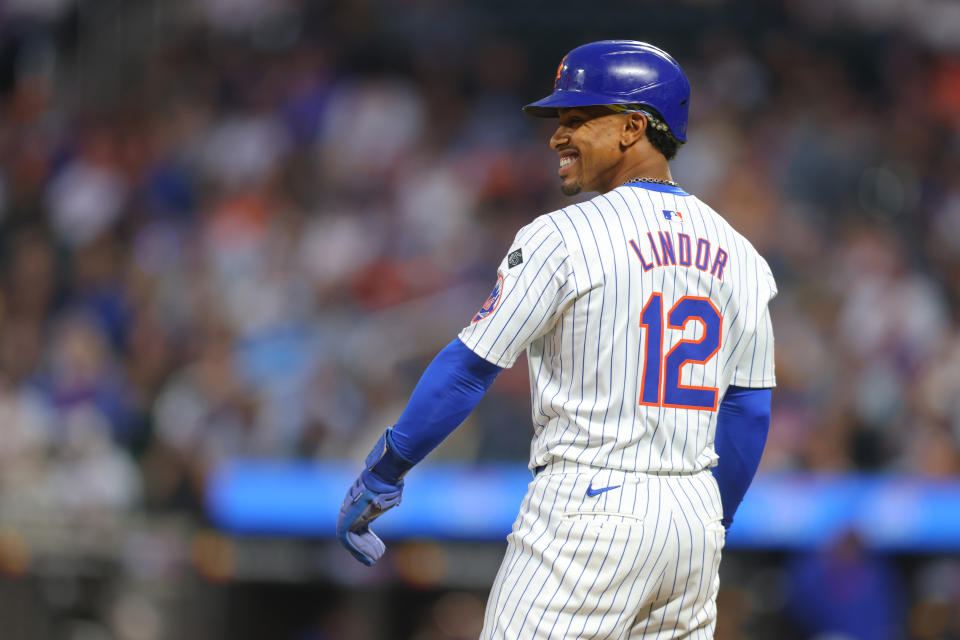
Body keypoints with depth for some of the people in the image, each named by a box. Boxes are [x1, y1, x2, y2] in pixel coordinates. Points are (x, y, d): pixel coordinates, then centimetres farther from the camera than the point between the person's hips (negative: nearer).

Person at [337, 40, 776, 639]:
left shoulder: (564, 237, -8)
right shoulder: (736, 252, 11)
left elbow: (469, 368, -7)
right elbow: (748, 414, 13)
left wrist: (380, 476, 1)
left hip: (588, 508, -7)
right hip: (696, 516, 7)